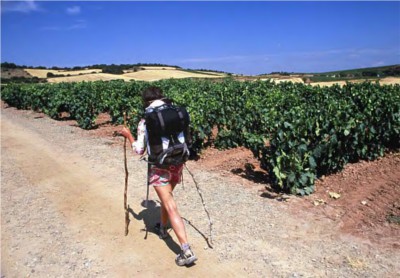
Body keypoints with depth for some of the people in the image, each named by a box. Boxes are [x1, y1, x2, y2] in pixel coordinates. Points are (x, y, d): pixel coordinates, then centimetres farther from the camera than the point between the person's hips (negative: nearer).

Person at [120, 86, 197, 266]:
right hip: (177, 164, 5)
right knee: (167, 197, 28)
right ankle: (162, 228, 49)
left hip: (159, 168, -5)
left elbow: (139, 150, 1)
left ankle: (186, 251, -8)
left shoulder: (145, 122, -8)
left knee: (171, 207, -5)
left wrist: (128, 135, 15)